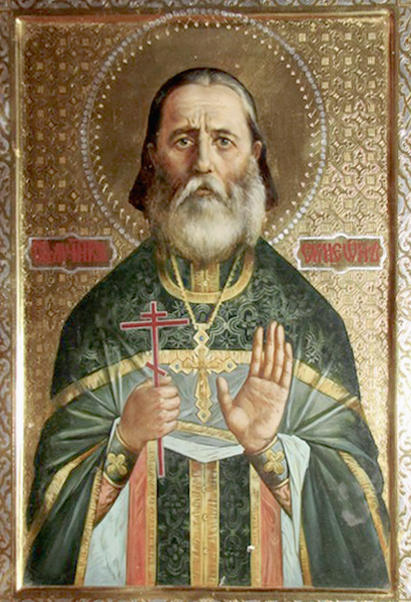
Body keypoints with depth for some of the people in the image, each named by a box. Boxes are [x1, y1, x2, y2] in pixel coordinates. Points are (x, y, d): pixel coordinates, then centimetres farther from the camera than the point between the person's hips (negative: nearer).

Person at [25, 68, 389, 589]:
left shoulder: (308, 318, -9)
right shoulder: (101, 314, -8)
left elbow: (355, 483, -8)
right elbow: (56, 481, -6)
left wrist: (270, 449, -23)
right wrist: (124, 440, -22)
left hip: (268, 579, 1)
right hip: (137, 577, 0)